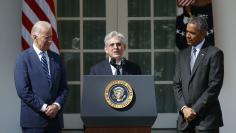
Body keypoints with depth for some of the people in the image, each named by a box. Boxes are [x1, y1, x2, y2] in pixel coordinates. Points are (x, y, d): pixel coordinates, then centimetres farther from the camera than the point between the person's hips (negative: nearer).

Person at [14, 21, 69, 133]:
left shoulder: (56, 58, 13)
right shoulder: (23, 59, -4)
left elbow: (63, 87, 12)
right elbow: (23, 90, -11)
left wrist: (57, 105, -6)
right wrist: (44, 107, -13)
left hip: (55, 118, 5)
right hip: (33, 120, -5)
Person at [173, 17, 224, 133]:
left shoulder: (214, 53, -4)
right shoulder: (182, 55, 15)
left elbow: (214, 86, -10)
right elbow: (177, 85, 12)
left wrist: (195, 110, -11)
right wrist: (184, 108, -4)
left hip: (206, 118, -5)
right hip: (185, 118, 5)